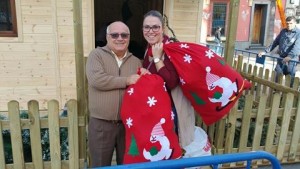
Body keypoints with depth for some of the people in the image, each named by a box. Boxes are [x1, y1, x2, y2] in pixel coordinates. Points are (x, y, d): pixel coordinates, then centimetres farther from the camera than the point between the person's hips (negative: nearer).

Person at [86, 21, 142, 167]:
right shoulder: (97, 55, -2)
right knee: (101, 165, 11)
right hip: (101, 123, -3)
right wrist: (127, 80, -16)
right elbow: (96, 79, -19)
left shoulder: (136, 61, 11)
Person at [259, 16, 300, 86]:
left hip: (292, 60, -5)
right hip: (281, 58, 5)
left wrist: (290, 56, -38)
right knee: (277, 75, 7)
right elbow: (275, 42, 14)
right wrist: (265, 51, 6)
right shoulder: (283, 31, 10)